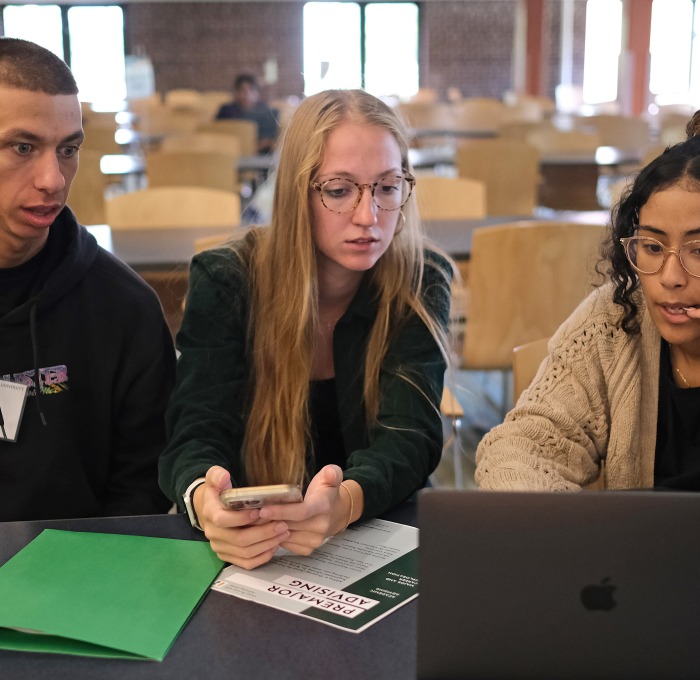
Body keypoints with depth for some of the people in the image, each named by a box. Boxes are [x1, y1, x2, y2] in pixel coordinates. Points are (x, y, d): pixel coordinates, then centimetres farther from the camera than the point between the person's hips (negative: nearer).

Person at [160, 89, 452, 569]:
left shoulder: (421, 284, -4)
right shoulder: (224, 281, -6)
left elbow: (409, 435, -14)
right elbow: (198, 435, -13)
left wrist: (344, 501, -36)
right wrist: (206, 501, -37)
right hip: (249, 552, 1)